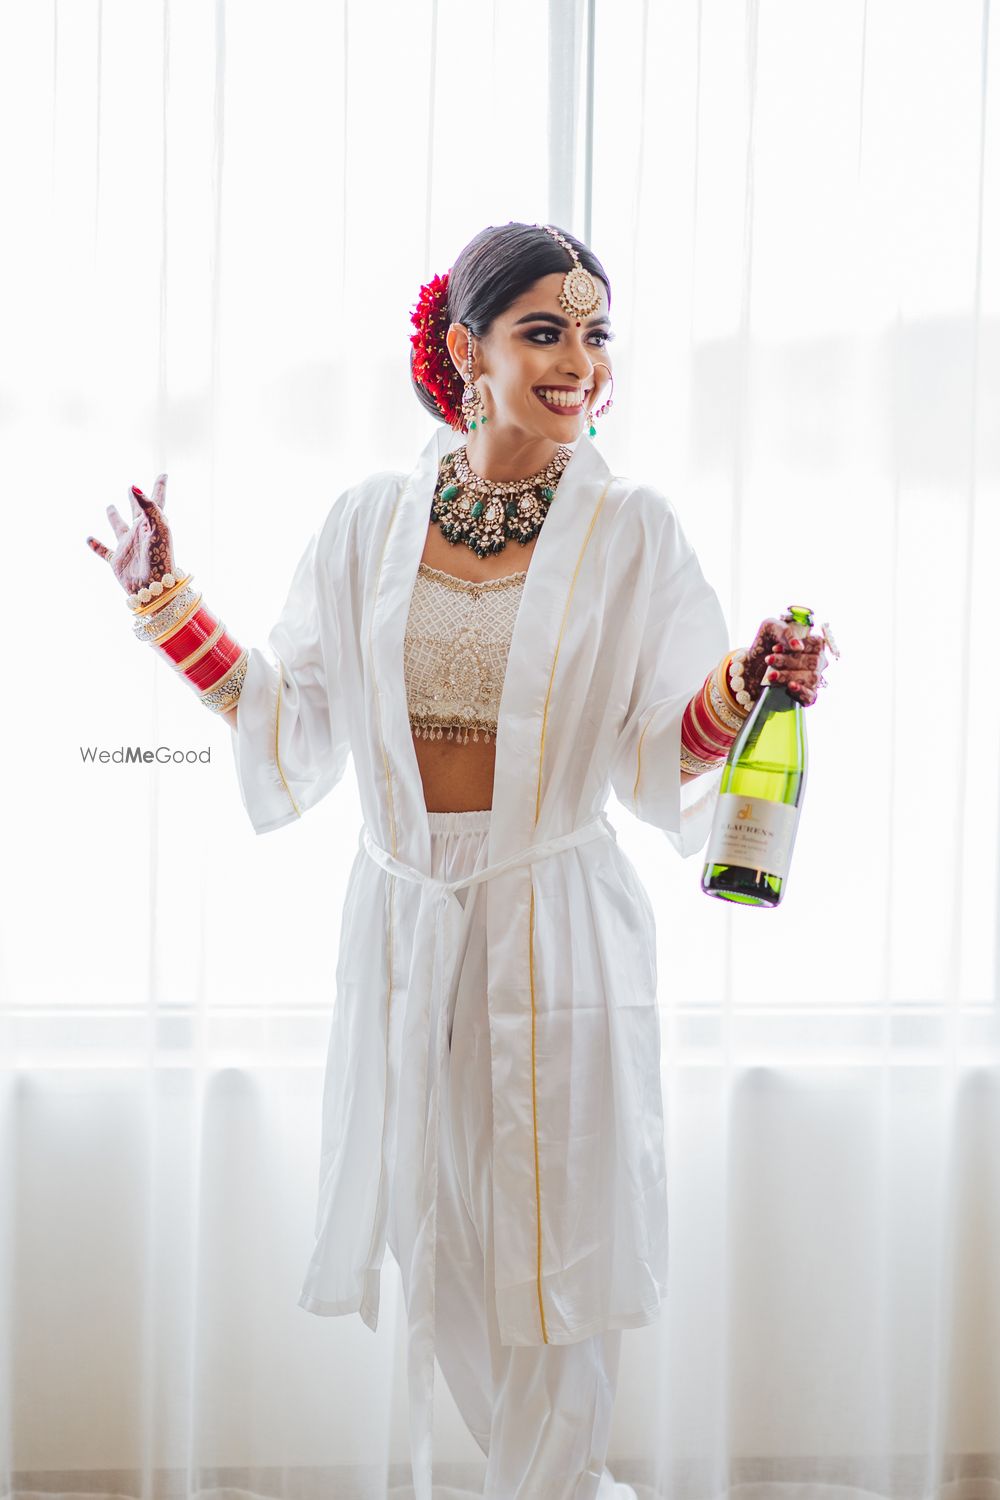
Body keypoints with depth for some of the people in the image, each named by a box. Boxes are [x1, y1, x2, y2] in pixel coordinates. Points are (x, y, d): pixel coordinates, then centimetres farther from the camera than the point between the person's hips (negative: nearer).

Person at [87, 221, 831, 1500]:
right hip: (402, 920, 3)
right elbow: (294, 721, 9)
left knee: (552, 1233, 7)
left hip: (558, 926, -2)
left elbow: (658, 760, -3)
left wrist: (741, 691, -20)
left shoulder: (630, 530, -4)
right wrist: (169, 608, 6)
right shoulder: (371, 521, 2)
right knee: (436, 1227, 13)